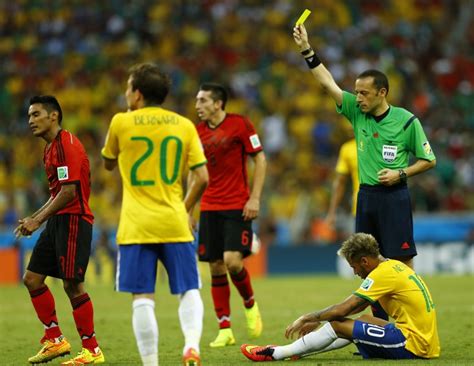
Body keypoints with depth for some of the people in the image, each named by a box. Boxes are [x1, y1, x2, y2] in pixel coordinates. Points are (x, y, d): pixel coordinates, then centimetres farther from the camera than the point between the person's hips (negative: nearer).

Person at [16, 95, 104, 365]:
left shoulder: (66, 144, -14)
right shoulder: (51, 148, 18)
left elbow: (69, 192, -20)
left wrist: (38, 220, -16)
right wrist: (34, 218, 14)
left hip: (73, 220, -10)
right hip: (58, 221, 10)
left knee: (72, 284, -9)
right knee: (32, 278, 7)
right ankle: (56, 340, 14)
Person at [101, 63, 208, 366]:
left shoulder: (121, 122, -1)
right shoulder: (184, 125, 5)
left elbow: (108, 164, 18)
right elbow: (202, 178, 0)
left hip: (136, 226, -2)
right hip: (175, 224, 2)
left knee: (143, 298, -1)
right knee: (189, 292, 9)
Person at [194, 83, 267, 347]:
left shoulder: (240, 124, -5)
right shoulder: (198, 132, 9)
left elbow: (260, 159, -4)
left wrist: (255, 198, -11)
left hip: (237, 206, -5)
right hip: (209, 207, 5)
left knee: (232, 261, -18)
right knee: (216, 268, 1)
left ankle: (250, 304, 11)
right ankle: (225, 330, 7)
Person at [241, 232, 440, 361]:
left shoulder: (382, 274, -13)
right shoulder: (394, 266, 16)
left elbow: (342, 310, -12)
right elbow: (355, 307, 24)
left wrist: (309, 318, 2)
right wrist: (318, 319, 23)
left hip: (413, 344, -9)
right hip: (427, 340, 9)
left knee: (338, 325, -5)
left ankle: (275, 354, 4)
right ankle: (297, 350, 24)